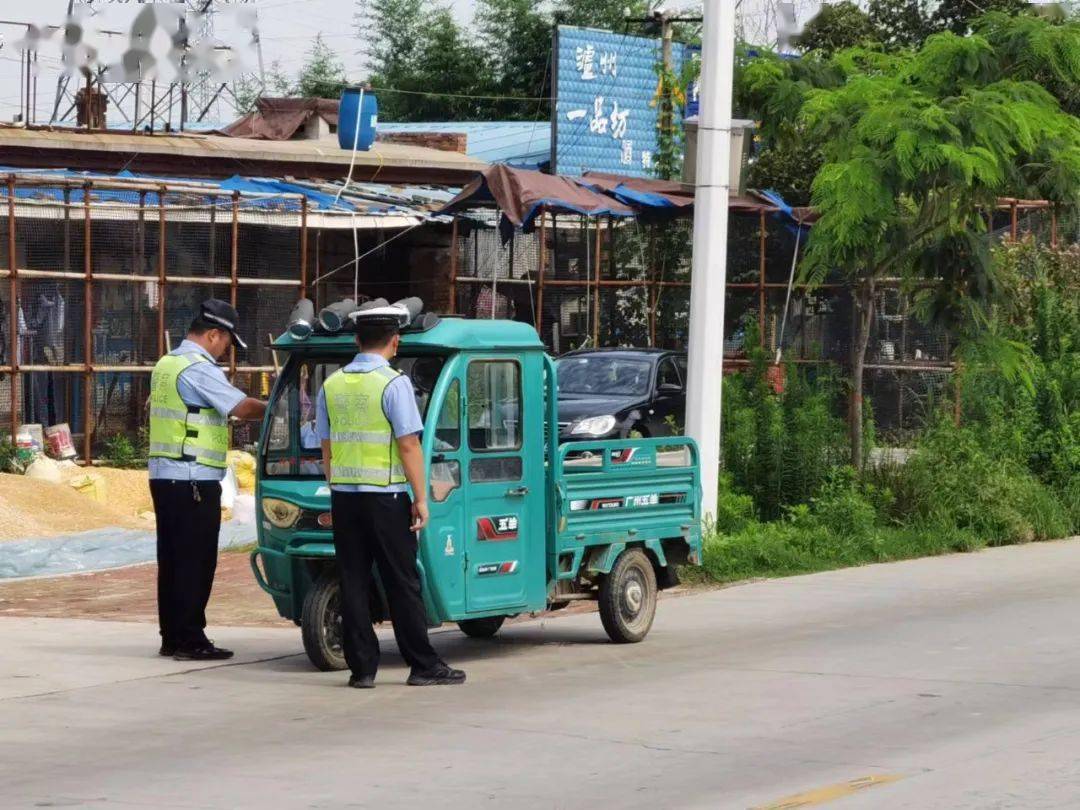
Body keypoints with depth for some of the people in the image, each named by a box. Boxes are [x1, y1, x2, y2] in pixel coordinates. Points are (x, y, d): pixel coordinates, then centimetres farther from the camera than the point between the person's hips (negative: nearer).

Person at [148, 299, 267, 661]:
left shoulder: (166, 365, 16)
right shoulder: (199, 369, -14)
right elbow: (243, 407, -18)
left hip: (163, 476, 10)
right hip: (194, 481, -10)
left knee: (172, 558, 12)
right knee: (196, 562, -5)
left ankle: (171, 637, 15)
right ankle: (190, 640, -4)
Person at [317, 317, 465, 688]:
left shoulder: (331, 386, 8)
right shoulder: (393, 383, -10)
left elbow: (327, 447, 13)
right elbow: (409, 445, -13)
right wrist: (420, 498, -9)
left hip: (344, 496, 5)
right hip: (385, 496, -5)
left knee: (353, 583, 6)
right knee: (401, 584, 1)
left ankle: (361, 667, 4)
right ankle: (423, 665, 4)